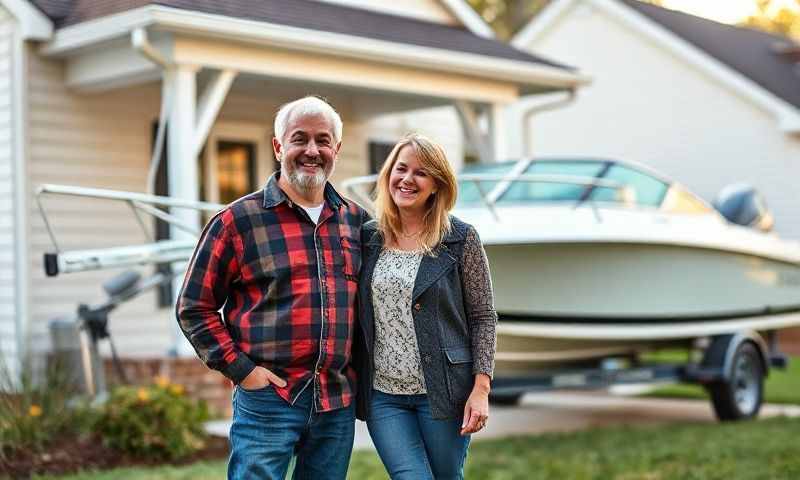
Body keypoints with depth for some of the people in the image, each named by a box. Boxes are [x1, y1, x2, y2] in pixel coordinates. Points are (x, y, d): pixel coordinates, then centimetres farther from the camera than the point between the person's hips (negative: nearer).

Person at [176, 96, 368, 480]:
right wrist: (240, 369, -8)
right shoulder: (238, 220, -3)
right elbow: (194, 307, -1)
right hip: (267, 400, -4)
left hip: (338, 404, 4)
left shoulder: (357, 221, 10)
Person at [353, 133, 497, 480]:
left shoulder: (461, 239, -3)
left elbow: (483, 319, -2)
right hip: (382, 395, 2)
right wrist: (353, 385, 8)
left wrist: (481, 388, -10)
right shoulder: (368, 237, 6)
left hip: (442, 392, -2)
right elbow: (357, 315, 12)